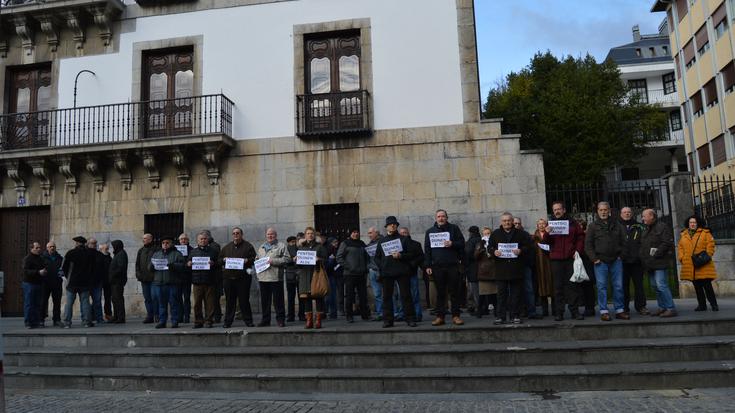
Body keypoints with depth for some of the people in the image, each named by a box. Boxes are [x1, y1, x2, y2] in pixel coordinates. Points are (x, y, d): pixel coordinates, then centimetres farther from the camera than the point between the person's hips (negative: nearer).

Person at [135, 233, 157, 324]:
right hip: (144, 278, 6)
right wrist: (138, 274, 4)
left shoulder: (156, 250, -4)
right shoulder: (141, 251, 15)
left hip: (153, 278, -6)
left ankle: (156, 315, 3)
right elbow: (137, 263, 17)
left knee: (154, 297, -5)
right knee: (147, 298, 8)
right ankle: (149, 316, 13)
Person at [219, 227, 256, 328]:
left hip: (243, 278, -3)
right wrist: (224, 260, -2)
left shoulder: (248, 246, 6)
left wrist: (247, 260, -16)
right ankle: (228, 321, 13)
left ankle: (248, 320, 8)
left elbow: (254, 259, 2)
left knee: (244, 300, -1)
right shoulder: (227, 247, 17)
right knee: (229, 301, 6)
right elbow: (219, 260, 19)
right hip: (228, 277, 3)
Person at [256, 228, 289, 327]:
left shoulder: (281, 246, 3)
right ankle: (265, 320, 18)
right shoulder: (262, 247, 21)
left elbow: (287, 259, -7)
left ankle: (280, 319, 6)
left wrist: (274, 261, -14)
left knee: (278, 300, -2)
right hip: (263, 277, 5)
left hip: (276, 277, -5)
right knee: (264, 300, 10)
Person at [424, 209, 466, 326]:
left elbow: (462, 243, 4)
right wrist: (428, 266, 2)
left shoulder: (454, 228, 9)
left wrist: (452, 244, -16)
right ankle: (440, 316, 10)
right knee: (440, 293, 5)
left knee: (455, 292, 2)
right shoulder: (430, 231, 12)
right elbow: (427, 250, 10)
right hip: (437, 266, 1)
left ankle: (455, 316, 9)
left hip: (453, 265, -1)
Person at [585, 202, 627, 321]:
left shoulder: (616, 225, 13)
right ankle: (604, 311, 1)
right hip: (601, 261, -3)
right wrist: (594, 259, -7)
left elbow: (623, 241, 18)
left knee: (618, 286, 5)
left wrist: (621, 255, 6)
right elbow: (588, 245, 1)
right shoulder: (593, 226, 4)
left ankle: (619, 310, 13)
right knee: (601, 286, -3)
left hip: (616, 261, 3)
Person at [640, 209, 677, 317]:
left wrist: (657, 253, -18)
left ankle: (671, 309, -9)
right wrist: (642, 257, 12)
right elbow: (643, 245, 25)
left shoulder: (662, 227, -7)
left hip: (659, 262, -9)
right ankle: (662, 307, 19)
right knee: (656, 287, 12)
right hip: (650, 263, 9)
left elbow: (667, 243, -16)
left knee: (661, 285, -13)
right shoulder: (646, 230, 20)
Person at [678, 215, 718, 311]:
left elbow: (710, 246, -3)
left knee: (707, 285, -6)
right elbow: (680, 247, 14)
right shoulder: (683, 235, 14)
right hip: (689, 265, 4)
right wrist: (681, 258, 3)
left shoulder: (705, 233, 2)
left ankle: (714, 304, 4)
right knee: (697, 286, 9)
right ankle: (702, 305, 17)